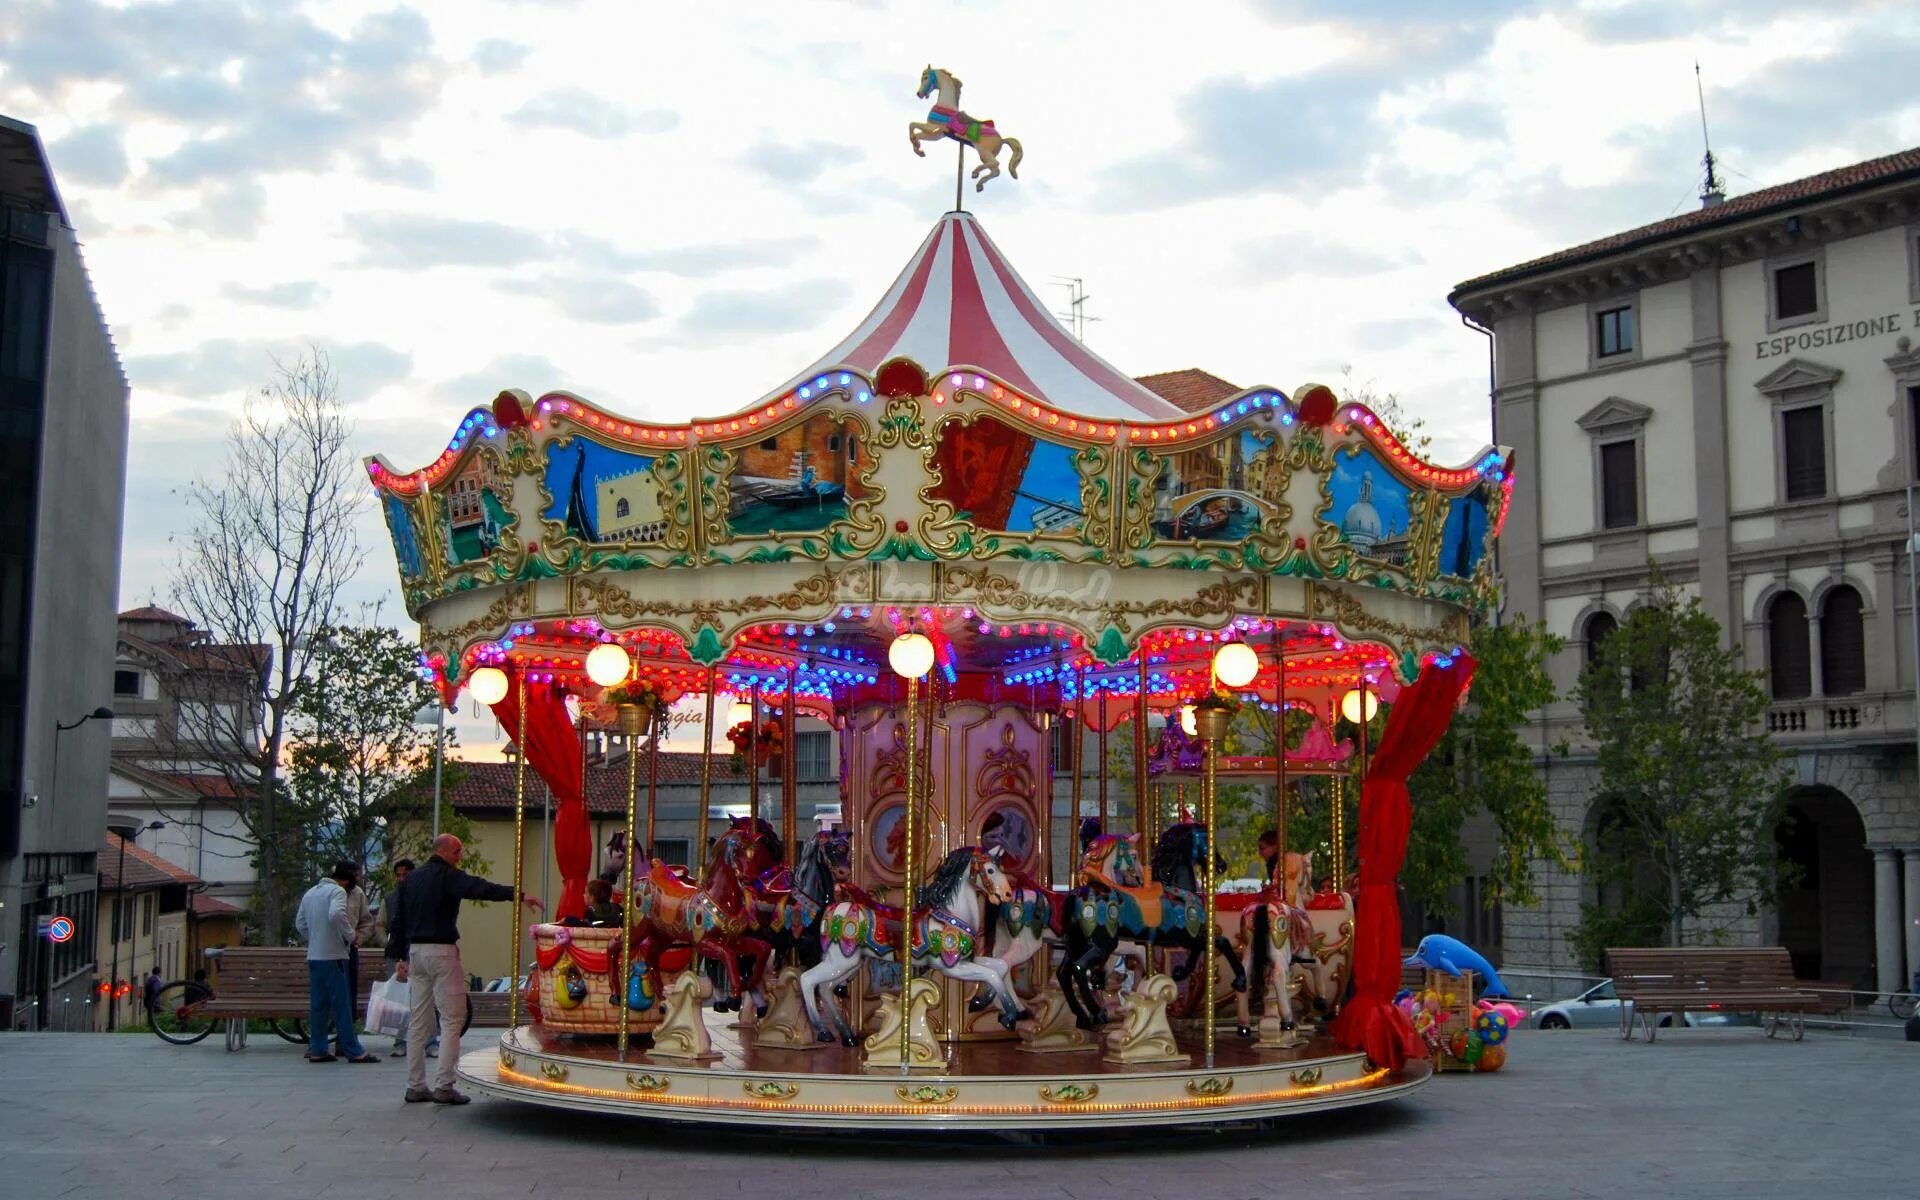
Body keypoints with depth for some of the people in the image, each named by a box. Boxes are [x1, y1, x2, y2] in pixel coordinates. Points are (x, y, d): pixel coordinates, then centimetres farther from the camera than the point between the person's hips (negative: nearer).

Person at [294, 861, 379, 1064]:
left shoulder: (310, 893, 17)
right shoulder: (338, 891, -8)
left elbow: (300, 924, 21)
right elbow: (336, 914, -27)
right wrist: (350, 935, -16)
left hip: (313, 956, 8)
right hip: (333, 956, -8)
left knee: (318, 1004, 10)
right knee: (342, 1004, -5)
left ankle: (317, 1050, 10)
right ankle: (354, 1051, -3)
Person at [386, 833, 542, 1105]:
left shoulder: (410, 879, 13)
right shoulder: (447, 877, -10)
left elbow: (398, 920, 15)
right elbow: (480, 888, -26)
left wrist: (399, 957, 18)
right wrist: (518, 895, -33)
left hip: (415, 951, 8)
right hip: (441, 951, -8)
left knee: (419, 1020, 11)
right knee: (452, 1019, -3)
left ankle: (415, 1087, 13)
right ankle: (443, 1086, -8)